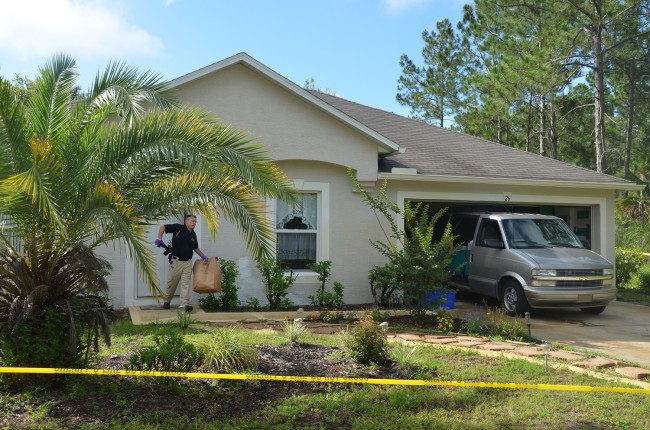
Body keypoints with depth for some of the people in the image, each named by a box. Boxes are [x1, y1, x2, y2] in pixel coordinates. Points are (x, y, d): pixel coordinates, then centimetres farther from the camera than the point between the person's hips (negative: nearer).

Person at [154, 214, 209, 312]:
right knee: (172, 282, 8)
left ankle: (185, 304, -10)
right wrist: (159, 239, -11)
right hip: (176, 261, -4)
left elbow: (195, 248, 24)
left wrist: (203, 256, 21)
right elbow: (163, 227, -5)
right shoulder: (178, 228, -7)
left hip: (187, 262, 4)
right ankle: (167, 301, 28)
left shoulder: (193, 235, 11)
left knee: (185, 283, -5)